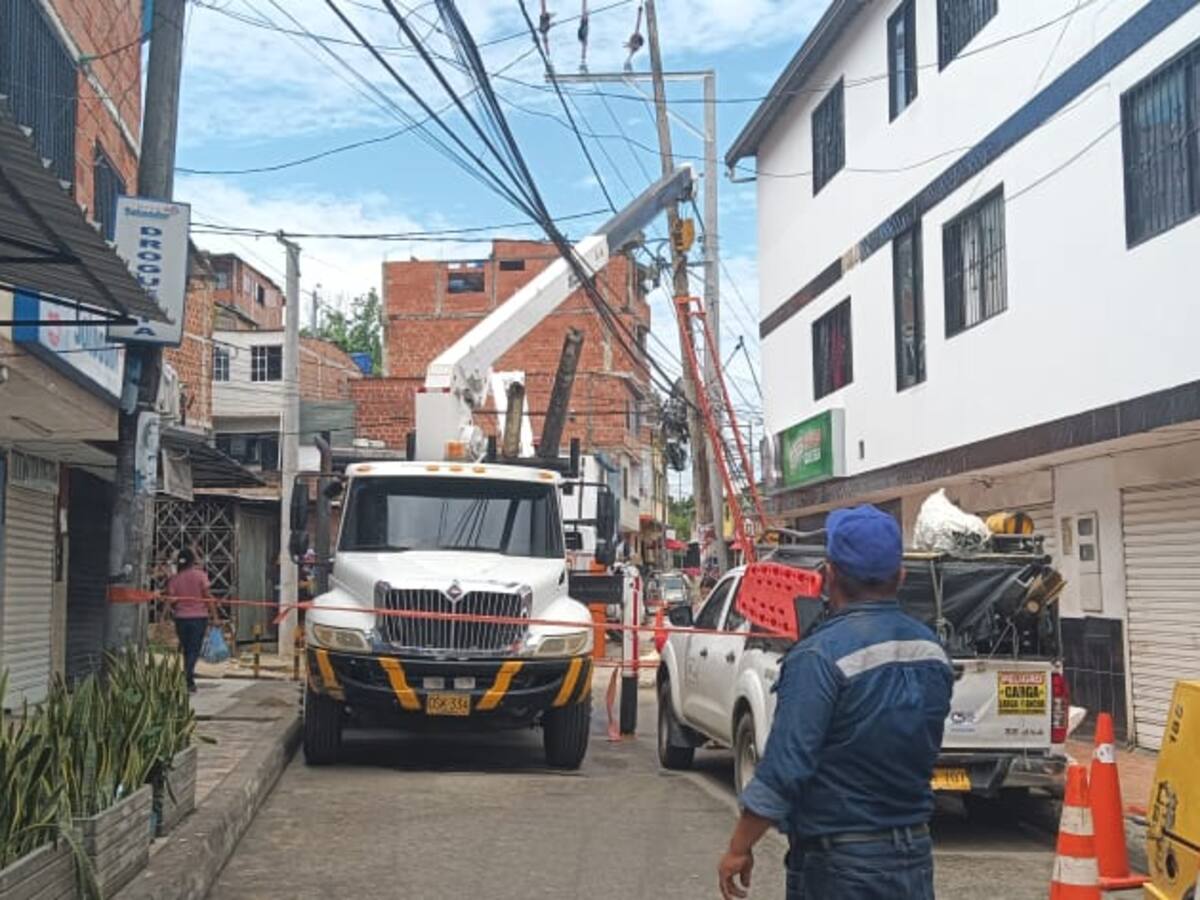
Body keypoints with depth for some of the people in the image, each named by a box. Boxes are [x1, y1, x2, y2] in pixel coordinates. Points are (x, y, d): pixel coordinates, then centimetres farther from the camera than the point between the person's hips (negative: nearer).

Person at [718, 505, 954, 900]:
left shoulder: (820, 656, -20)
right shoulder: (932, 652, 2)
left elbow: (783, 769, -21)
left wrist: (739, 848, -11)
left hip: (838, 864, -6)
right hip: (914, 855, 6)